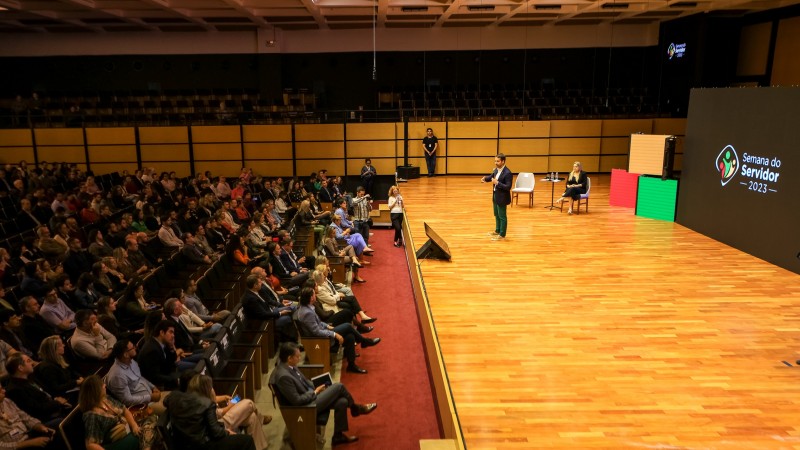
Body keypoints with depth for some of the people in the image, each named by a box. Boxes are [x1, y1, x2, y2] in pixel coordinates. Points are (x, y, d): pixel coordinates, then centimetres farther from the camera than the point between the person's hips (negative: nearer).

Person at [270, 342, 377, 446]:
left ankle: (338, 436, 15)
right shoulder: (283, 376, -29)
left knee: (342, 402, -3)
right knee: (339, 386, -9)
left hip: (310, 397, 9)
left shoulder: (290, 366, 0)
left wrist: (315, 388, 1)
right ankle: (355, 408, 17)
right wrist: (315, 392, -12)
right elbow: (297, 401, -25)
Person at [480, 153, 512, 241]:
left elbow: (508, 187, -26)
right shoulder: (496, 169, 2)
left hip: (502, 197, -9)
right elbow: (491, 177, 18)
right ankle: (497, 231, 38)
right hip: (496, 196, 9)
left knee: (502, 216, 3)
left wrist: (497, 183, -33)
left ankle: (502, 235, 14)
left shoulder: (507, 173, -24)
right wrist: (485, 178, -3)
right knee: (496, 215, 22)